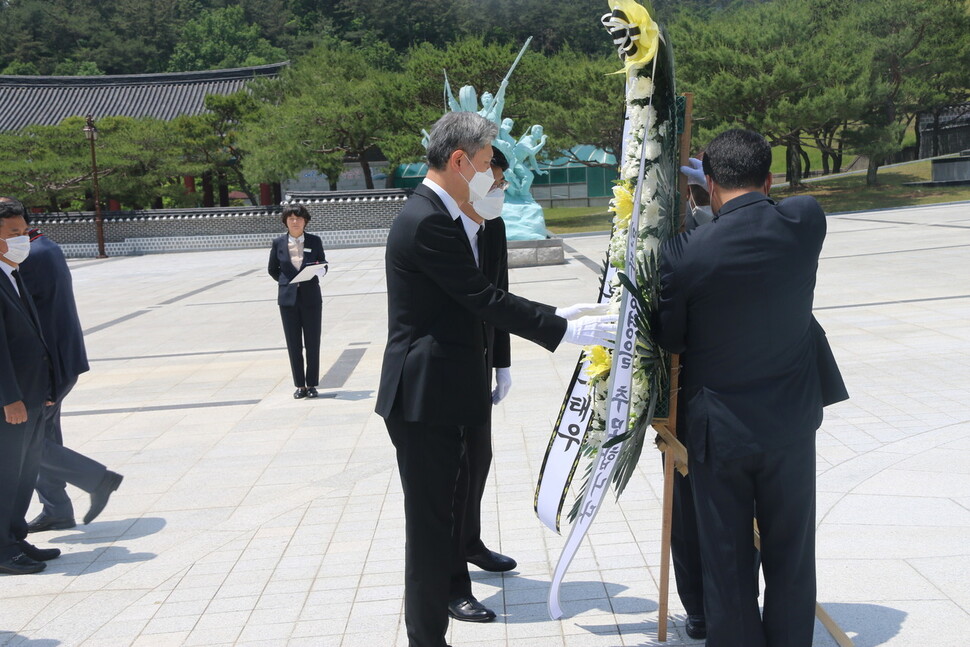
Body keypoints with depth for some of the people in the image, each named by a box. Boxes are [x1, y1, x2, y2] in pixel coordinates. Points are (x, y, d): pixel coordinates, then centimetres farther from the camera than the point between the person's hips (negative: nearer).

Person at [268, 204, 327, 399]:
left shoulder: (314, 241, 3)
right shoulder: (278, 243, 4)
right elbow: (273, 269, 13)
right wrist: (286, 282, 1)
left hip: (311, 297, 0)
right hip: (288, 298, 1)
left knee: (312, 343, 2)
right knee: (293, 344, 4)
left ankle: (312, 384, 11)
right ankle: (300, 385, 12)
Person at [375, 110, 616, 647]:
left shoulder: (435, 214, 14)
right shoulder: (428, 221, -19)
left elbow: (477, 300, 17)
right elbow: (485, 300, -19)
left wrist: (554, 317, 12)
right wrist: (564, 330, -13)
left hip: (436, 397, 11)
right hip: (423, 399, -11)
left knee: (434, 520, 17)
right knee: (429, 524, 0)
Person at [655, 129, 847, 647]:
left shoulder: (683, 253, -18)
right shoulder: (807, 222, -11)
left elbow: (669, 339, -5)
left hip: (718, 429, -2)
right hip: (791, 424, 2)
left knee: (727, 563, 12)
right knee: (789, 558, 17)